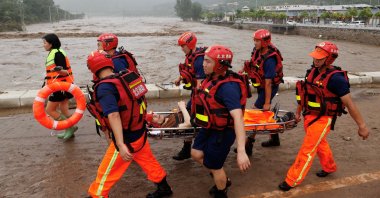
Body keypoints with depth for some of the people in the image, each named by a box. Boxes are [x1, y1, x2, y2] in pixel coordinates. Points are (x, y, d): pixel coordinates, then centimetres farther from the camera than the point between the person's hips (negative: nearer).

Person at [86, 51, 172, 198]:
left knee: (107, 172, 10)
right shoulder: (128, 76, -1)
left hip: (127, 137, -8)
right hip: (139, 131, 8)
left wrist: (121, 145, -38)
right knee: (147, 161, 27)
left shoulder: (104, 87, -23)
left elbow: (113, 116, -34)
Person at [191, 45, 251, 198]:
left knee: (214, 167, 8)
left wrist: (241, 151, -46)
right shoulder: (213, 78, -4)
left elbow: (238, 118, -40)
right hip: (209, 128, 9)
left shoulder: (228, 87, -32)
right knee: (196, 154, 20)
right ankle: (223, 180, 42)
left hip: (222, 133, -9)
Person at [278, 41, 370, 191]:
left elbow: (349, 104, -19)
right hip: (309, 115, 7)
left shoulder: (335, 78, -23)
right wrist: (298, 111, 20)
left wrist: (362, 126, -14)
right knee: (320, 144, 26)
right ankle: (329, 167, 50)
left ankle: (292, 180, 10)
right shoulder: (312, 71, -1)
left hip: (323, 119, -7)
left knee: (307, 150, -2)